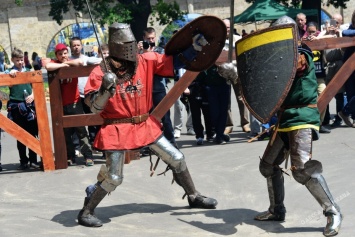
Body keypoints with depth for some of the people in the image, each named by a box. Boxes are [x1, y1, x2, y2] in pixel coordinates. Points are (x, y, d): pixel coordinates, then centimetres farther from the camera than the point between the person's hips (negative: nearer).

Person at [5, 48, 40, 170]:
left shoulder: (28, 71, 11)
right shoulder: (9, 72, 5)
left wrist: (33, 95, -5)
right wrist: (10, 74, -27)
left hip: (30, 105, 2)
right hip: (16, 107, -2)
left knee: (32, 134, 3)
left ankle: (33, 160, 10)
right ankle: (23, 161, 11)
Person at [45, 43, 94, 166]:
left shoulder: (72, 62, 1)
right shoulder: (54, 63, 1)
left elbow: (80, 62, -22)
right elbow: (48, 67, -22)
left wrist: (68, 62, -12)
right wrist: (63, 64, -15)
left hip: (75, 103, -1)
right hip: (61, 105, 1)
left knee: (81, 130, -1)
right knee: (66, 133, 9)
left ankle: (88, 156, 2)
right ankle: (70, 157, 19)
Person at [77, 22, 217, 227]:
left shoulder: (146, 61, -4)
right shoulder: (101, 72, -13)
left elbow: (175, 61, -1)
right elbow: (94, 107, -14)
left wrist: (195, 47, -15)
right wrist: (104, 89, -32)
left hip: (146, 125, 5)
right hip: (117, 131, -5)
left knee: (176, 158, 11)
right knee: (113, 177, -7)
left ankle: (193, 196, 32)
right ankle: (86, 212, 13)